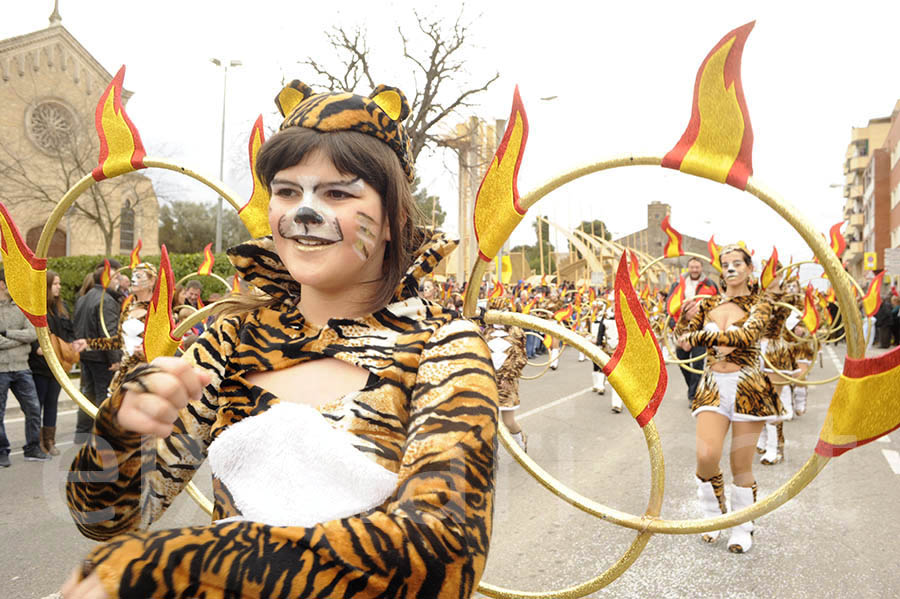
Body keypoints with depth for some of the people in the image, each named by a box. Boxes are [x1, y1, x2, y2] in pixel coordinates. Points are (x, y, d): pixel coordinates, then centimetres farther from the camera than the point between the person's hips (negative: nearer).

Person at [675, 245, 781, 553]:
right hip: (713, 386, 2)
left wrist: (699, 336, -16)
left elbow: (747, 335, -19)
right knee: (706, 456, -13)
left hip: (747, 387, -2)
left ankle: (743, 528, 26)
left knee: (741, 465, 3)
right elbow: (682, 337, 5)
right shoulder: (708, 303, 11)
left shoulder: (759, 303, 0)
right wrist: (686, 318, -15)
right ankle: (713, 515, 15)